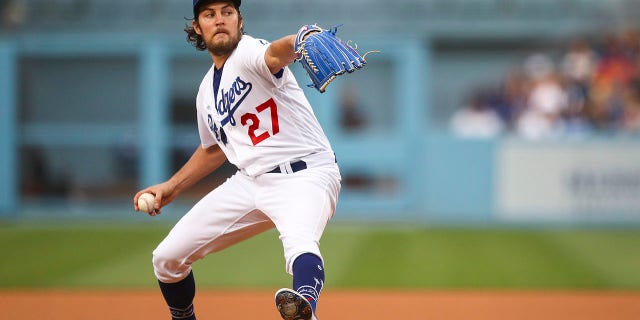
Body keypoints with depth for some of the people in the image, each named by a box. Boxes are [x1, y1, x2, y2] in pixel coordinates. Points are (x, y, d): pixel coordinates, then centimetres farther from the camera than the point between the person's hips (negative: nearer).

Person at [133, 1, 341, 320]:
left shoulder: (250, 53, -11)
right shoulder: (207, 91, 13)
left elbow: (276, 53, -38)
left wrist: (299, 43, -61)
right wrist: (172, 186, 23)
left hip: (305, 175, -8)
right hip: (249, 182, 8)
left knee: (299, 239, -41)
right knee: (167, 258, 8)